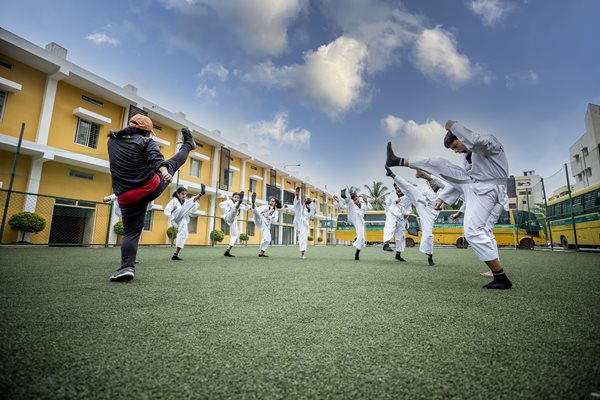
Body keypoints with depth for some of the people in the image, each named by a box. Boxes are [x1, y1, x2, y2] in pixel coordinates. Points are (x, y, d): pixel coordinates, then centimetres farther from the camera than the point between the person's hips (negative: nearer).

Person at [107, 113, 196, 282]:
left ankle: (127, 267, -5)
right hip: (151, 188, -3)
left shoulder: (112, 141, 14)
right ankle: (188, 145, 46)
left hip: (127, 197, 3)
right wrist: (164, 171, -38)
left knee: (131, 232, 9)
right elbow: (156, 158, -20)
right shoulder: (146, 141, 0)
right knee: (172, 163, 20)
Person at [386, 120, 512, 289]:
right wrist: (444, 198, 22)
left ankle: (501, 278, -9)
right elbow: (459, 179, 24)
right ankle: (398, 161, 8)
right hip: (472, 185, 9)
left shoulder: (490, 142, -8)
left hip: (486, 191, -8)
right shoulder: (469, 157, 17)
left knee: (473, 232, -19)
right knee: (439, 164, 4)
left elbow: (477, 142, -34)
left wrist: (454, 126, -22)